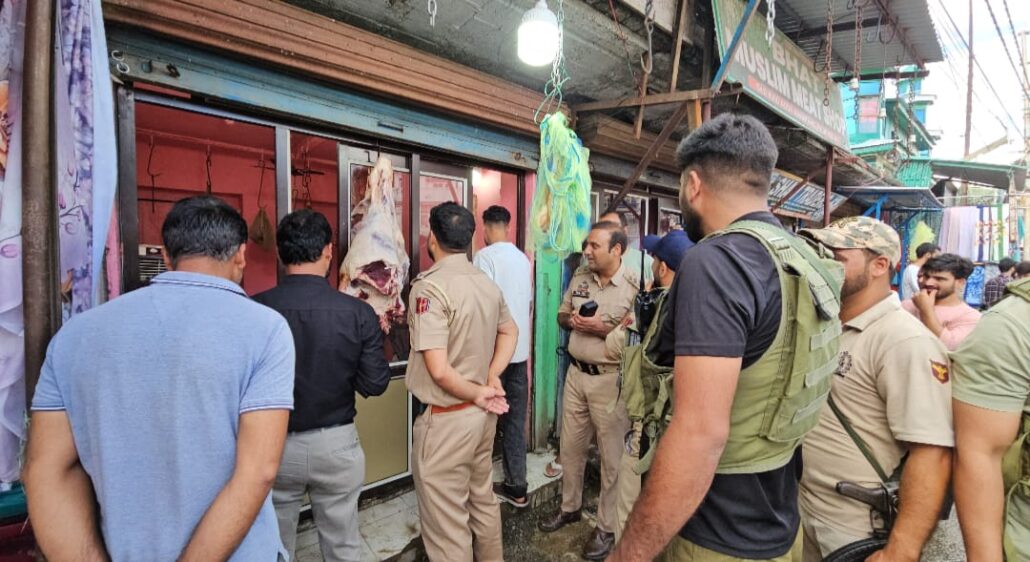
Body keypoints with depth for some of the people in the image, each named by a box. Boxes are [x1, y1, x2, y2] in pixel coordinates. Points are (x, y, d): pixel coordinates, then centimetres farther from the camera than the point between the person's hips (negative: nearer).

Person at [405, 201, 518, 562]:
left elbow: (439, 370, -26)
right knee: (483, 502, 24)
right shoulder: (487, 284, 4)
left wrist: (478, 394, -11)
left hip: (446, 419, -8)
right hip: (482, 413, 8)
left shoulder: (429, 287, -20)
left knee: (447, 524, 7)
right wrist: (491, 378, 8)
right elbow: (510, 331, 19)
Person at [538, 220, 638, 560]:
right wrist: (571, 320, -7)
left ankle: (608, 527, 25)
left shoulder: (634, 286, -14)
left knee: (611, 456, 8)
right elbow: (562, 315, 15)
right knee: (570, 446, 18)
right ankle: (570, 507, 39)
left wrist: (603, 328, -23)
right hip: (576, 373, 6)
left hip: (611, 379, -6)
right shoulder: (580, 278, 6)